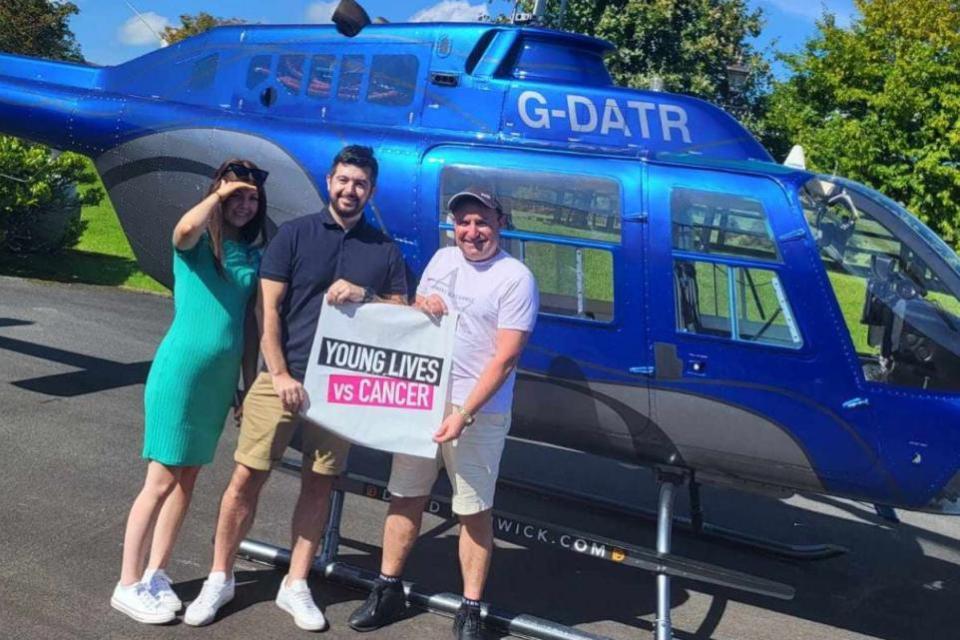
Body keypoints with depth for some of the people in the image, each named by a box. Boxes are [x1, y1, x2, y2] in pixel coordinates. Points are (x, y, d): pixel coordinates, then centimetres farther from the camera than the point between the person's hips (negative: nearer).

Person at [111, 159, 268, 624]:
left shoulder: (252, 255, 10)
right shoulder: (196, 242, -6)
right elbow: (184, 228, -33)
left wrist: (248, 384, 11)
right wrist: (219, 195, -20)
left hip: (221, 377, 6)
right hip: (181, 370, -6)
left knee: (187, 478, 12)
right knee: (162, 480, -2)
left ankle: (156, 575, 24)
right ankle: (127, 586, 10)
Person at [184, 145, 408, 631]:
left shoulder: (385, 250, 7)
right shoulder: (294, 234, 1)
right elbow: (268, 311, -3)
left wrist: (364, 295, -12)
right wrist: (280, 375, -10)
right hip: (282, 378, -2)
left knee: (319, 483, 9)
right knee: (247, 478, 1)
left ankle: (295, 585, 23)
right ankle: (219, 578, 19)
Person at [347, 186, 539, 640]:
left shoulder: (516, 278, -10)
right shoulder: (442, 259, 10)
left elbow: (505, 357, -14)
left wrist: (464, 414, -20)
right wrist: (421, 304, -5)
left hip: (478, 411, -5)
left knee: (474, 512, 2)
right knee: (406, 496, 12)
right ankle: (387, 591, 27)